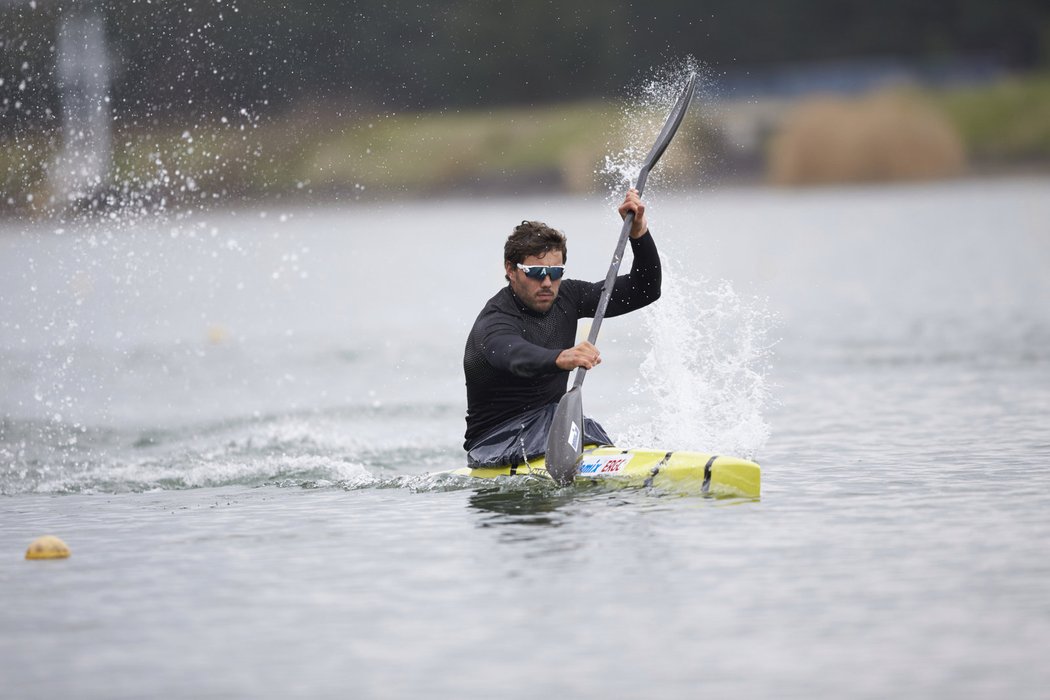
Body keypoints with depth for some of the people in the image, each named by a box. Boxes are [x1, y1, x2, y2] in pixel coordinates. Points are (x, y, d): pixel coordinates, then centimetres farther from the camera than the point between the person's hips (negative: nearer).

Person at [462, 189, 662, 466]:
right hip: (496, 446, -7)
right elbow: (517, 357, -46)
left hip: (552, 426, 7)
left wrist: (638, 231, -11)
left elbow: (645, 290, 3)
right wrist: (561, 359, -67)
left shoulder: (564, 298, 2)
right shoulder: (493, 324, -21)